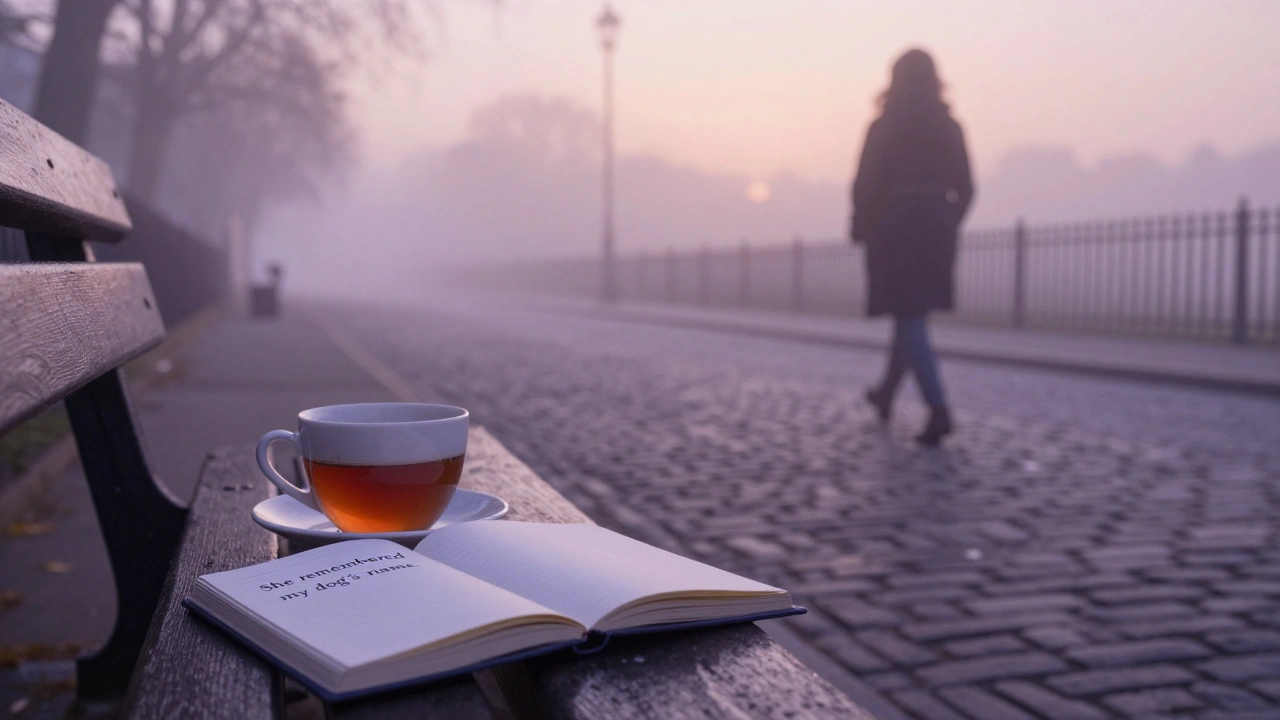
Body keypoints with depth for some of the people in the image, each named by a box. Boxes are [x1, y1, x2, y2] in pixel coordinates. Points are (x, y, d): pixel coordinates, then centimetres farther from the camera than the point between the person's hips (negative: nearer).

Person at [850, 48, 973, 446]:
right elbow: (964, 188, 5)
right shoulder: (949, 128, 5)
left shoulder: (883, 129, -6)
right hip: (937, 228, 5)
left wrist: (861, 227, 4)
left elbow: (867, 184, -9)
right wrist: (945, 226, 17)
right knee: (912, 318, 18)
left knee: (910, 320, -5)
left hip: (894, 228, -5)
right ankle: (887, 393, 33)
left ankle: (938, 408, -18)